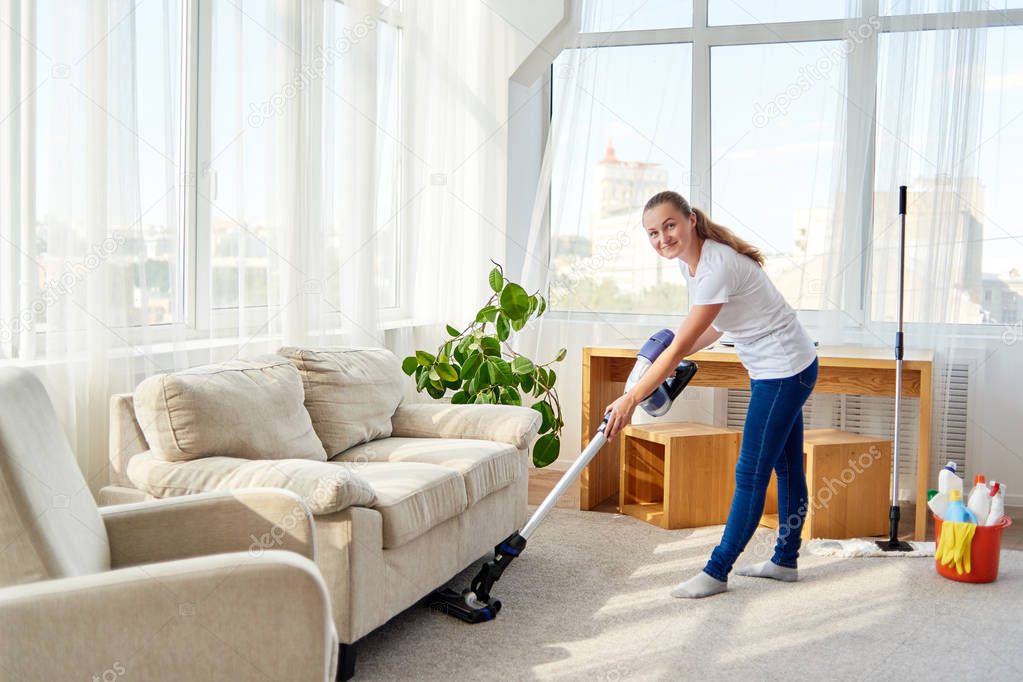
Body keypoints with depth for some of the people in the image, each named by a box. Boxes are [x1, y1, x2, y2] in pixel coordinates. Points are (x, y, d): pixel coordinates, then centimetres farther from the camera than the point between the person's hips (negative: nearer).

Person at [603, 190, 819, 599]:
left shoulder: (718, 266, -29)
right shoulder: (687, 261, 1)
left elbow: (680, 345, -28)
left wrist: (631, 399, -24)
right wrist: (670, 360, 0)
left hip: (785, 370, -10)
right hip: (771, 369, 10)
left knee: (751, 472, -5)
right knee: (785, 466, 17)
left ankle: (717, 572, 3)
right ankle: (785, 561, 29)